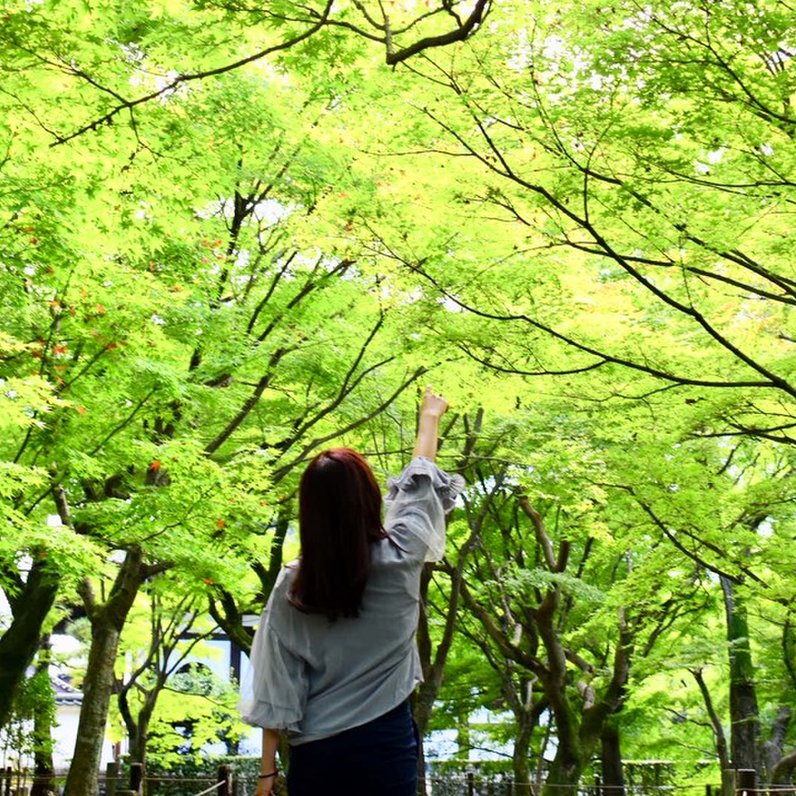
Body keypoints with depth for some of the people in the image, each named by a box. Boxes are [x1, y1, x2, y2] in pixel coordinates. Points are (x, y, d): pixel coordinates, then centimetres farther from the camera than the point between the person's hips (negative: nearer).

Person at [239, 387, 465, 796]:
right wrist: (430, 417, 27)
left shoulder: (292, 586, -7)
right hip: (386, 741, -1)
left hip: (315, 752, 1)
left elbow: (275, 686, -4)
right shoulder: (398, 559, -9)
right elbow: (419, 482, 10)